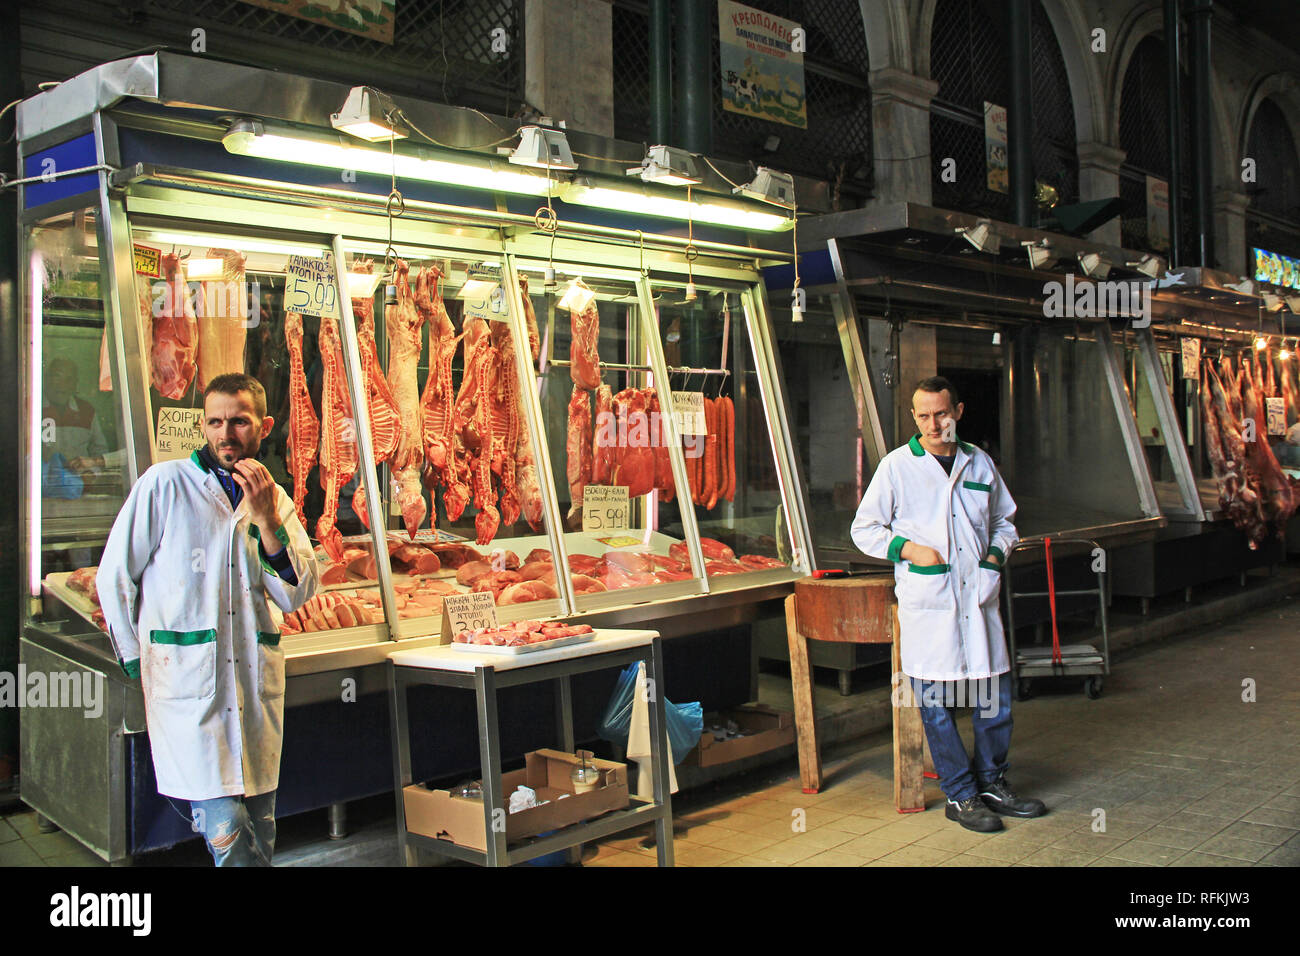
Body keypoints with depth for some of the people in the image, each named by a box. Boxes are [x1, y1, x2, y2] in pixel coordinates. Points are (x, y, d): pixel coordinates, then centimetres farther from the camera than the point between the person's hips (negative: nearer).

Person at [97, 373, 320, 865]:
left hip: (257, 684, 4)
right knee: (226, 830, -12)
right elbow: (113, 577, 3)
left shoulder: (276, 500, 10)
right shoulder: (164, 484, -3)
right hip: (187, 683, -4)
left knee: (259, 829, 11)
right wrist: (139, 660, 4)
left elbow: (297, 594, 2)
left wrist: (268, 521, -9)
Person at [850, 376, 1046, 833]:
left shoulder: (980, 463, 11)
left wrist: (995, 555, 5)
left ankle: (992, 783, 26)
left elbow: (1004, 521, 23)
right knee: (937, 703, 0)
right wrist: (908, 548, -11)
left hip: (978, 595, 4)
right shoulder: (897, 466, 0)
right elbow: (864, 529, 3)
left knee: (995, 694, 8)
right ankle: (960, 795, 13)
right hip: (927, 603, -4)